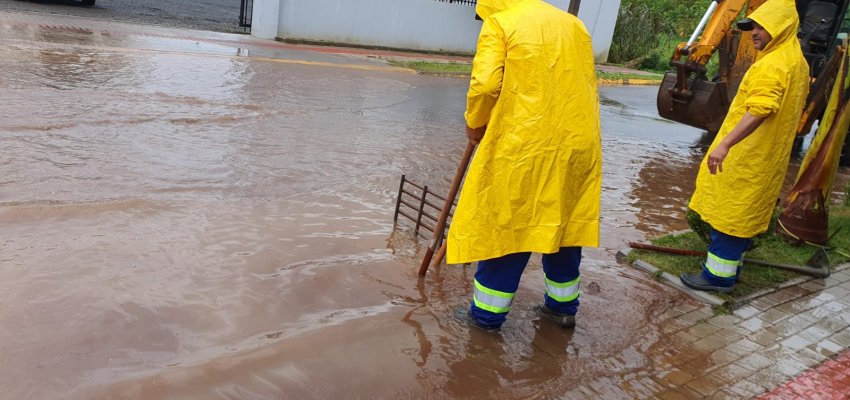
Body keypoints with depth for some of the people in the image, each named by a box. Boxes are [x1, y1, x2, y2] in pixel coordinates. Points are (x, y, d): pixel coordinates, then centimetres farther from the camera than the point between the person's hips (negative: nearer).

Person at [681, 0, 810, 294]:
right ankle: (728, 268, 26)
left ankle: (718, 275, 3)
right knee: (744, 214, 16)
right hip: (767, 157, 10)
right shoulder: (797, 62, 13)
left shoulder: (772, 65, -21)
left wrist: (724, 145, -41)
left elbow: (758, 112, -34)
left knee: (729, 213, -3)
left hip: (746, 157, -10)